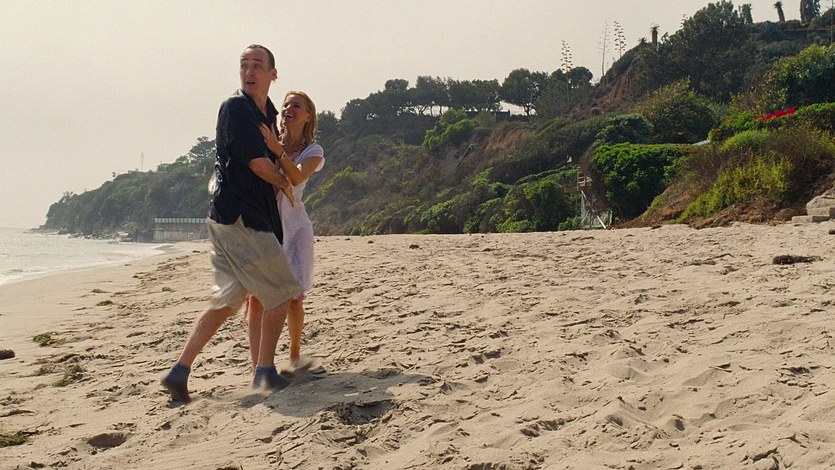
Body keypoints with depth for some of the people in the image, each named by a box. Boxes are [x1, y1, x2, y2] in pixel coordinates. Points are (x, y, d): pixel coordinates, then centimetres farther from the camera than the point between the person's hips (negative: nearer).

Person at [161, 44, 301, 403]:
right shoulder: (236, 107, -9)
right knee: (281, 291, -2)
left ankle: (180, 371, 10)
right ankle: (265, 371, 6)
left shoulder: (267, 114, 18)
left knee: (227, 299, 11)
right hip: (239, 216, -9)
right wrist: (285, 183, 1)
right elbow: (257, 162, -15)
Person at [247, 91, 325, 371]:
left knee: (294, 298, 1)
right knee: (256, 298, -9)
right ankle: (258, 367, -8)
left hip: (292, 227, 0)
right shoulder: (265, 141, 5)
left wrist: (278, 151, -36)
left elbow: (296, 177, -20)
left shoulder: (313, 151, 2)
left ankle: (295, 355, 24)